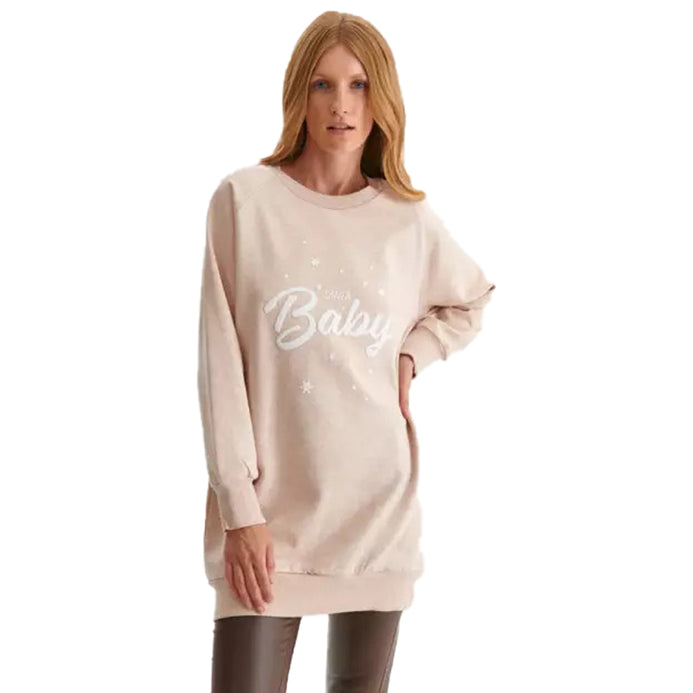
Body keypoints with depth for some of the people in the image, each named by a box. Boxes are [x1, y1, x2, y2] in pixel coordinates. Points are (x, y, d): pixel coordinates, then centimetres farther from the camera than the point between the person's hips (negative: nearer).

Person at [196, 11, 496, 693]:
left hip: (376, 506, 3)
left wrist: (410, 356, 6)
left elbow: (470, 301, 25)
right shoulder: (244, 198, -4)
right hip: (271, 507, -2)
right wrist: (240, 508, -10)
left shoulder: (408, 217, 4)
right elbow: (220, 363, -5)